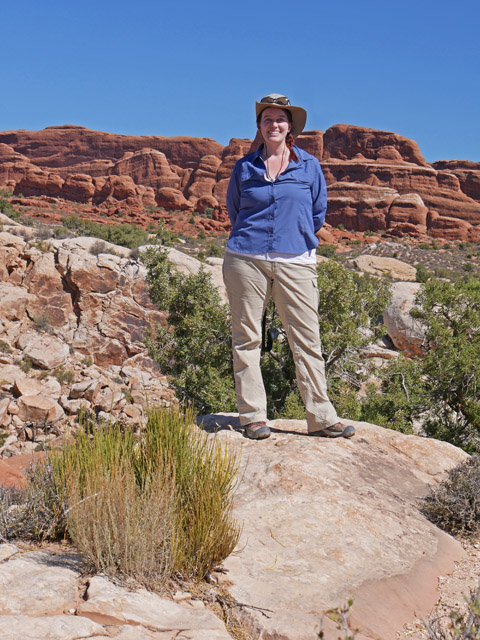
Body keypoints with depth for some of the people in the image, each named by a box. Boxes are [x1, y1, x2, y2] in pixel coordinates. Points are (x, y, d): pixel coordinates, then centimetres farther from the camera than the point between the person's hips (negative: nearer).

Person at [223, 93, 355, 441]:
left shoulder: (309, 166, 9)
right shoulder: (244, 167, 11)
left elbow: (318, 212, 16)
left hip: (296, 261, 0)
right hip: (246, 259, 1)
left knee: (307, 339, -3)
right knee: (246, 338, 1)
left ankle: (322, 417, 3)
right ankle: (253, 416, 9)